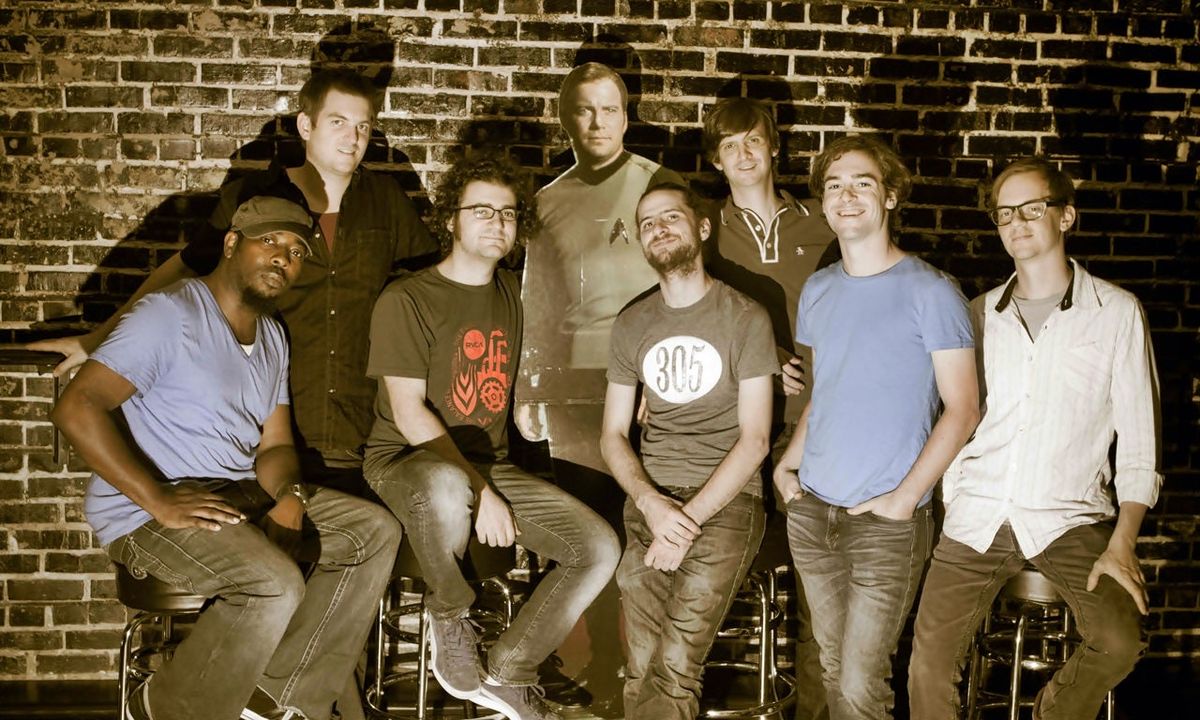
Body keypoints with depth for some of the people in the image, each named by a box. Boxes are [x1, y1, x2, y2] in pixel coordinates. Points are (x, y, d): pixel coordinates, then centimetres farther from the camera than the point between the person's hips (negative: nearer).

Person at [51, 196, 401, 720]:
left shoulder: (272, 336, 15)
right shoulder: (172, 313, -12)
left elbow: (274, 443, 12)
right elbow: (76, 408, -20)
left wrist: (289, 496, -12)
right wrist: (160, 500, -26)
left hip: (241, 495, 9)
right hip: (146, 513, -8)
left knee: (375, 531, -2)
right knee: (274, 583, -31)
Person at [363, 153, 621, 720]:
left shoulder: (510, 294, 12)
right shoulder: (406, 300, -8)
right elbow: (409, 413, -14)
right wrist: (480, 492, -21)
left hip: (490, 462, 6)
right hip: (408, 461, -6)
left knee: (599, 547, -11)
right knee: (447, 484, -42)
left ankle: (505, 672, 6)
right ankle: (448, 612, -11)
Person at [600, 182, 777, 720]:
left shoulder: (745, 318, 0)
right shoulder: (631, 325, 13)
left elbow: (754, 439, -4)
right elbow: (613, 435, 12)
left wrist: (689, 517, -12)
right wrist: (651, 503, -7)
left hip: (725, 500, -3)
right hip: (649, 500, 3)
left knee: (675, 666, -17)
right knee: (641, 671, -7)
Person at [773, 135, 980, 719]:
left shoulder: (930, 292, -7)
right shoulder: (817, 291, 11)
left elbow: (962, 408, -8)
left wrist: (904, 498, -13)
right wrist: (787, 464, 6)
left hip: (886, 520, -5)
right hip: (811, 509, 5)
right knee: (833, 666, 13)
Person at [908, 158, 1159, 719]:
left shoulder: (1116, 312, 0)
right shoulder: (981, 313, 11)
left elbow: (1138, 439, -1)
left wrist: (1122, 544, -10)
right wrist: (952, 507, 6)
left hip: (1070, 519, -2)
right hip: (975, 519, 3)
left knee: (1119, 640, -26)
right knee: (928, 668, -4)